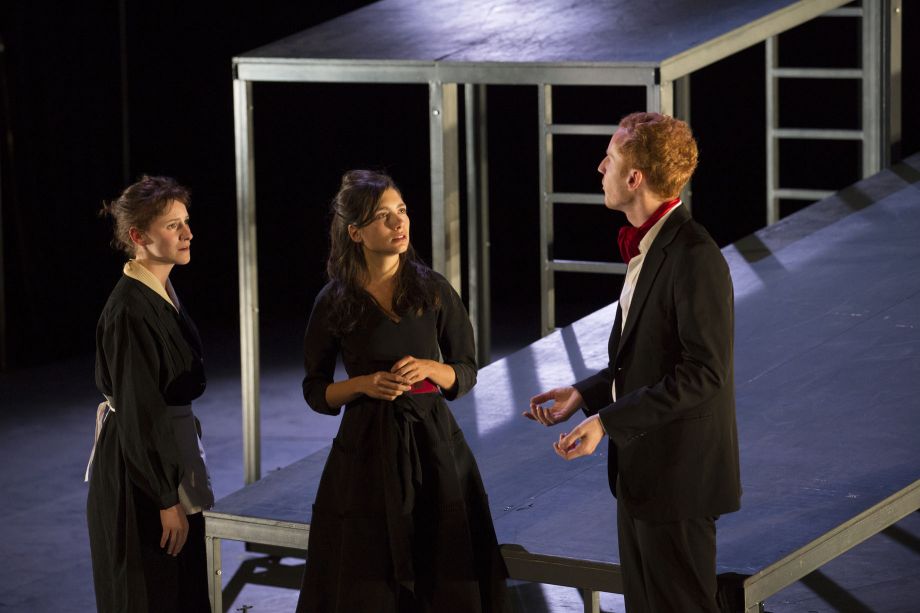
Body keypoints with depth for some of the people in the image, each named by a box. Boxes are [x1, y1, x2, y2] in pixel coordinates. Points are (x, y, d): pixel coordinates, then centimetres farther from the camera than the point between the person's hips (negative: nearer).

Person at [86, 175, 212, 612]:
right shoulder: (130, 310, -22)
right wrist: (167, 500, -21)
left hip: (171, 453, 9)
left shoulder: (163, 292, 7)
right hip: (139, 468, -9)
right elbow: (139, 412, -22)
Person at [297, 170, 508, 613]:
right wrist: (365, 384, -12)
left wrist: (429, 369, -12)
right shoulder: (335, 302, -1)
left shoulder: (433, 290, 1)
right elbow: (315, 391, 5)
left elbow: (466, 372, 7)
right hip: (367, 451, -1)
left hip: (433, 445, 1)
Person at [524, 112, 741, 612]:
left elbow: (703, 373, -24)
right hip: (639, 468, 10)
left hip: (678, 476, -10)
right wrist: (585, 395, 8)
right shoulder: (646, 246, 10)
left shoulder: (694, 257, -21)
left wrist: (608, 421, -25)